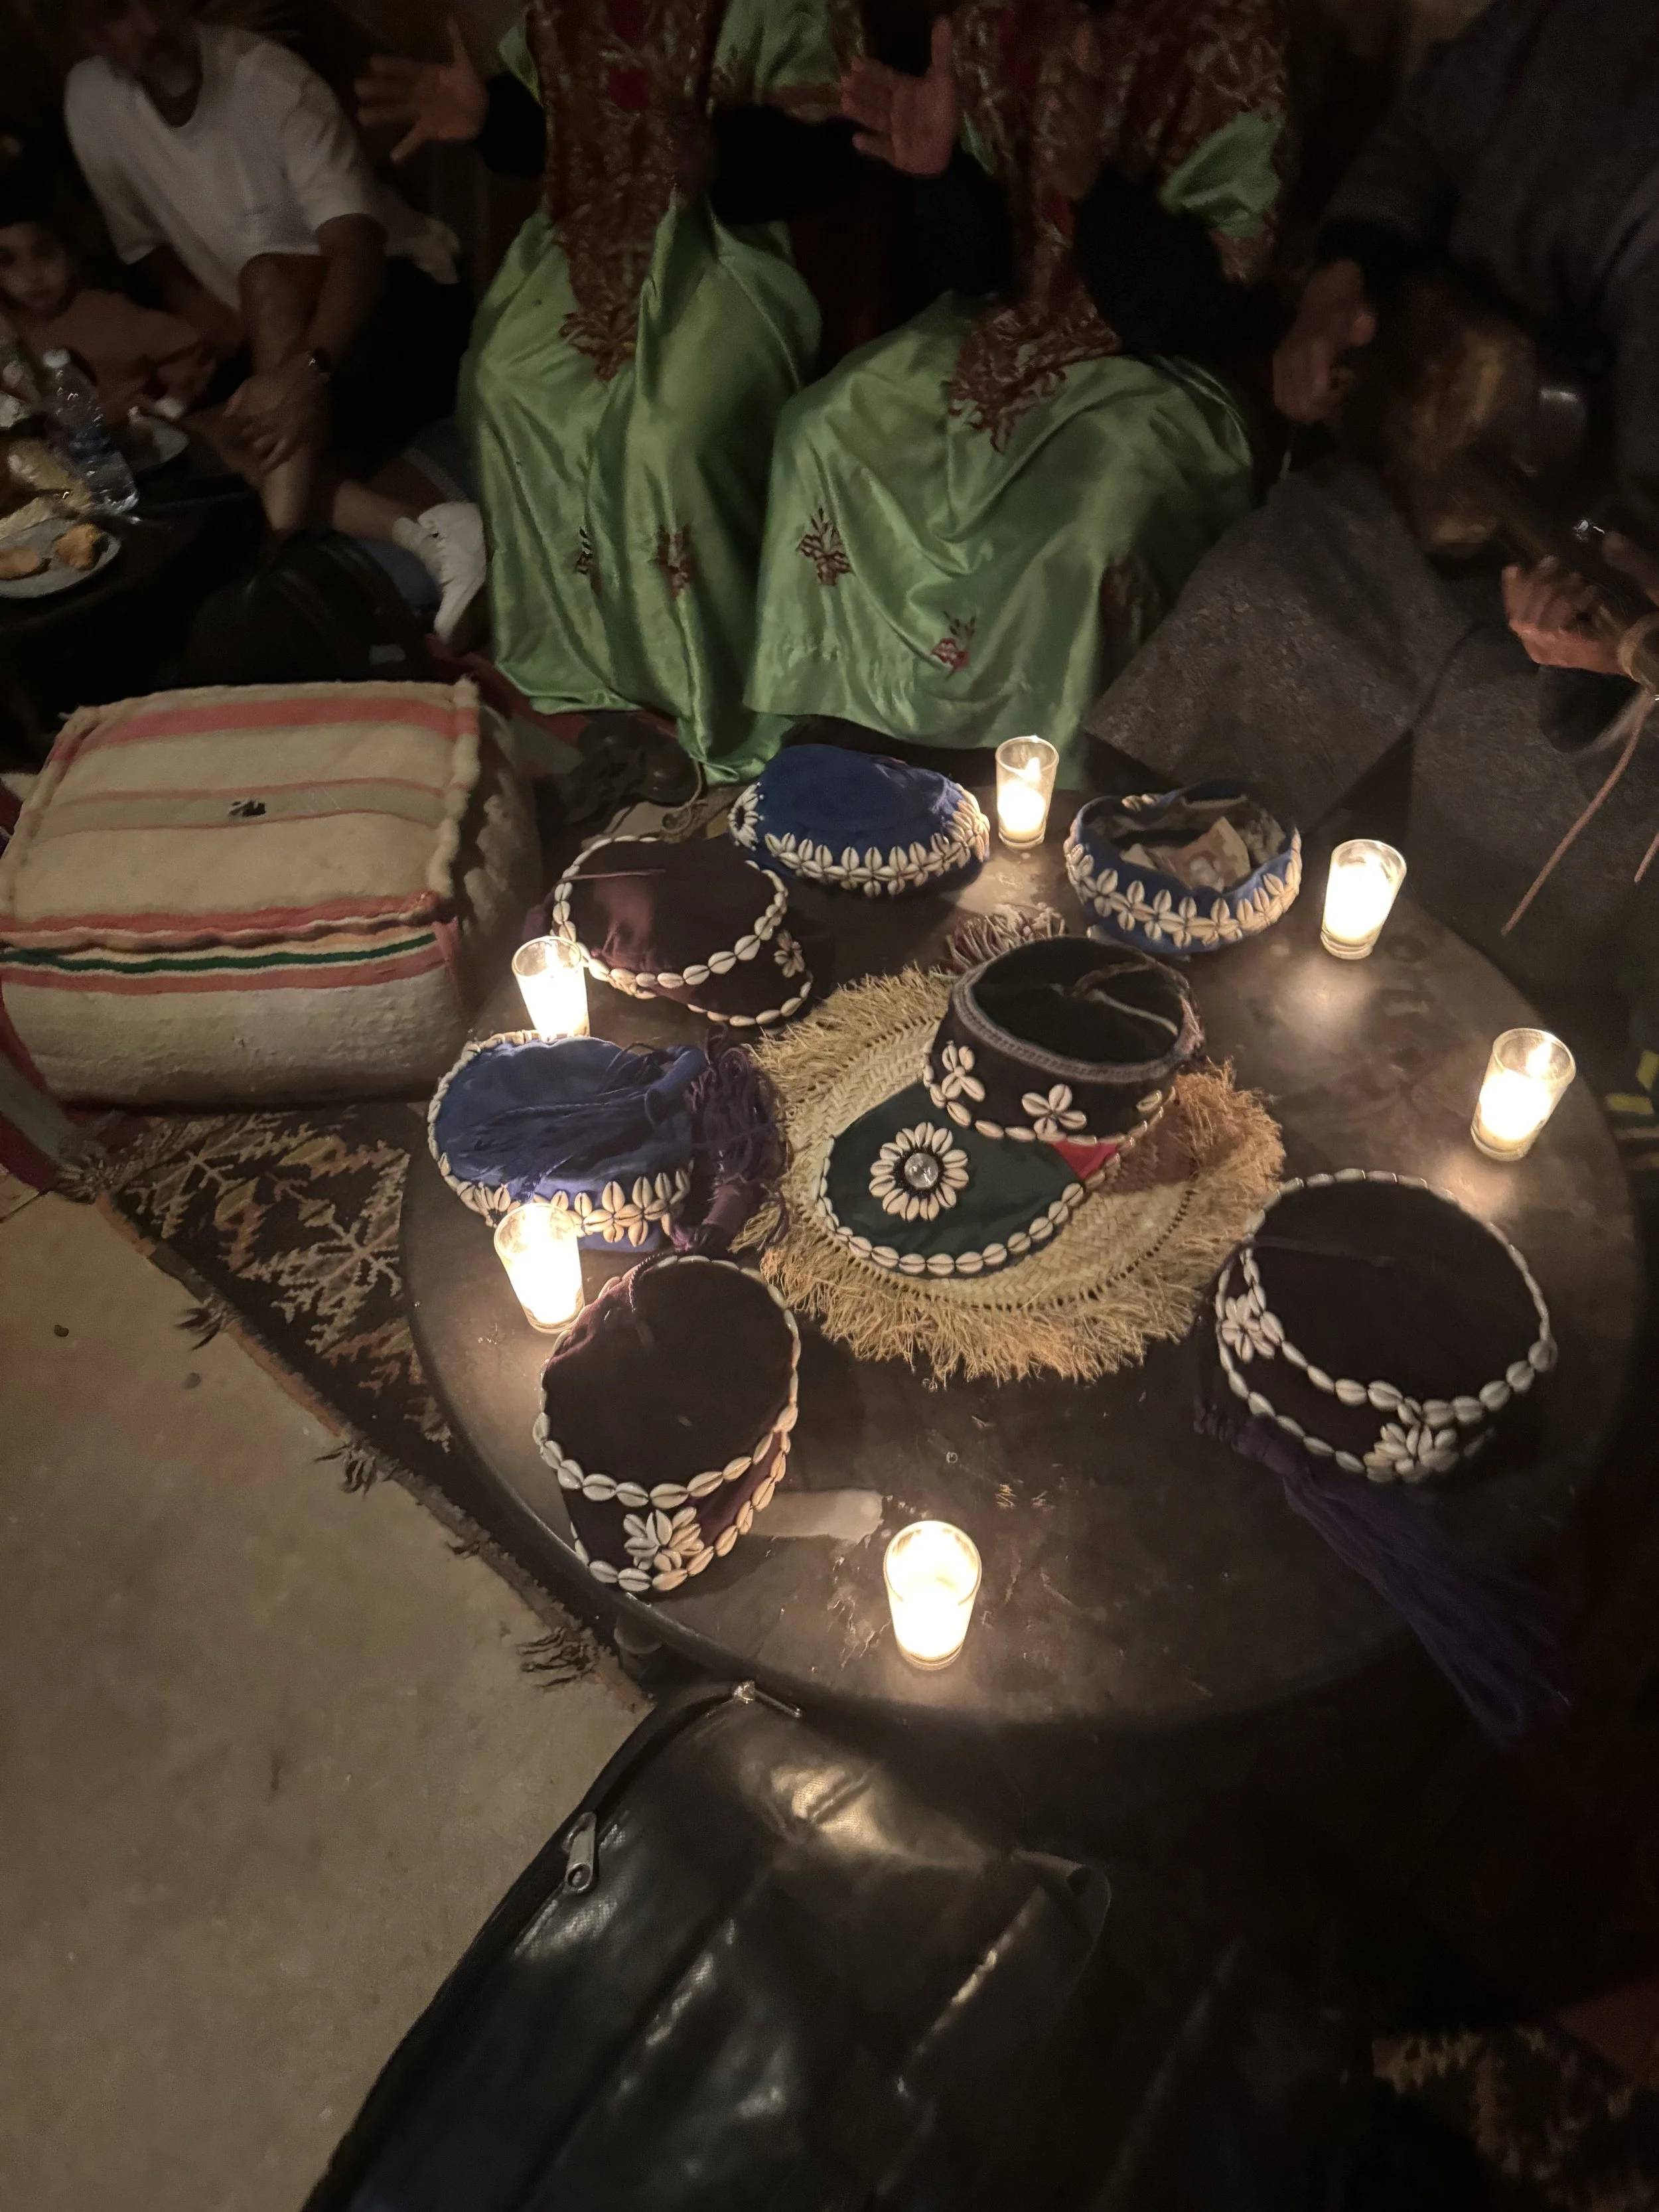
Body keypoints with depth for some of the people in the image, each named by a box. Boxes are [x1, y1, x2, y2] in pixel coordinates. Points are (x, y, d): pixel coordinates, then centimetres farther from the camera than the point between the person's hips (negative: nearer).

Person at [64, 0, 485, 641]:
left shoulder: (271, 79, -18)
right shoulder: (89, 99, -2)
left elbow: (358, 250, -30)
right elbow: (147, 252, 9)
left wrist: (305, 368, -48)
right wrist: (238, 337, -11)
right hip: (272, 342, 5)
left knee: (269, 274, -34)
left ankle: (287, 546, -42)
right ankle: (421, 531, -37)